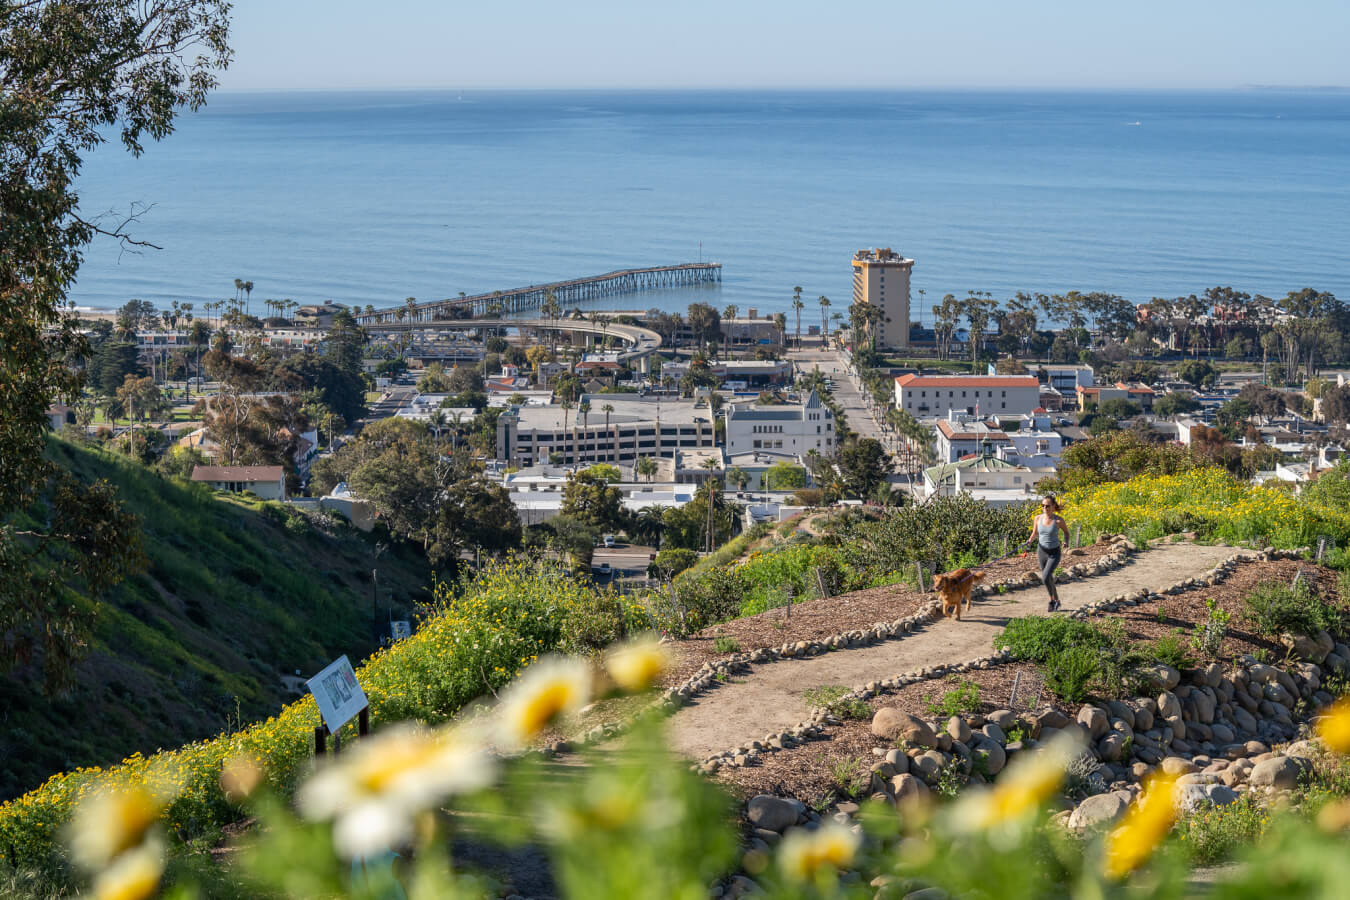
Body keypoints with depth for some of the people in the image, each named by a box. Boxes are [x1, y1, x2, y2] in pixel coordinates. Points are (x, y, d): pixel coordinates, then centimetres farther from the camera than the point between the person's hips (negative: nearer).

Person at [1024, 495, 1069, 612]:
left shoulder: (1058, 520, -15)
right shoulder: (1038, 518, -6)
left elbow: (1066, 532, 4)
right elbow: (1034, 534, 8)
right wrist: (1030, 541, -10)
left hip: (1054, 553, -4)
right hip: (1042, 552, 4)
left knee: (1045, 577, -20)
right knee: (1049, 579, 16)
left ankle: (1052, 601, 4)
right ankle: (1056, 600, 39)